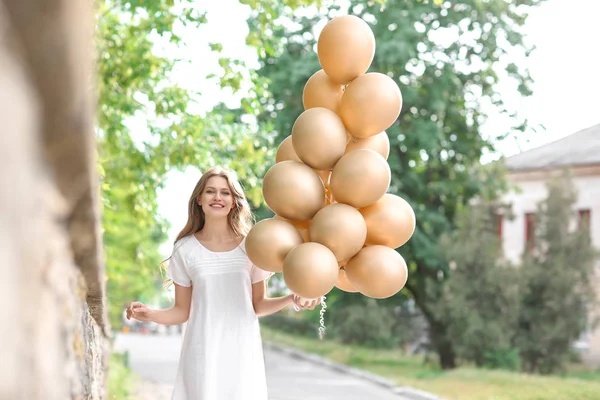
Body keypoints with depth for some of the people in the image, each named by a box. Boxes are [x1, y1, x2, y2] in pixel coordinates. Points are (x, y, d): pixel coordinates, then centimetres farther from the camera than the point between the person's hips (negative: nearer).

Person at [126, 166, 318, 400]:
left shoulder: (250, 246, 4)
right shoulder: (186, 249, 2)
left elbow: (258, 305, 9)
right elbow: (182, 311, 4)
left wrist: (291, 300, -8)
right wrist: (150, 315, -14)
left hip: (242, 352, 1)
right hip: (202, 353, -1)